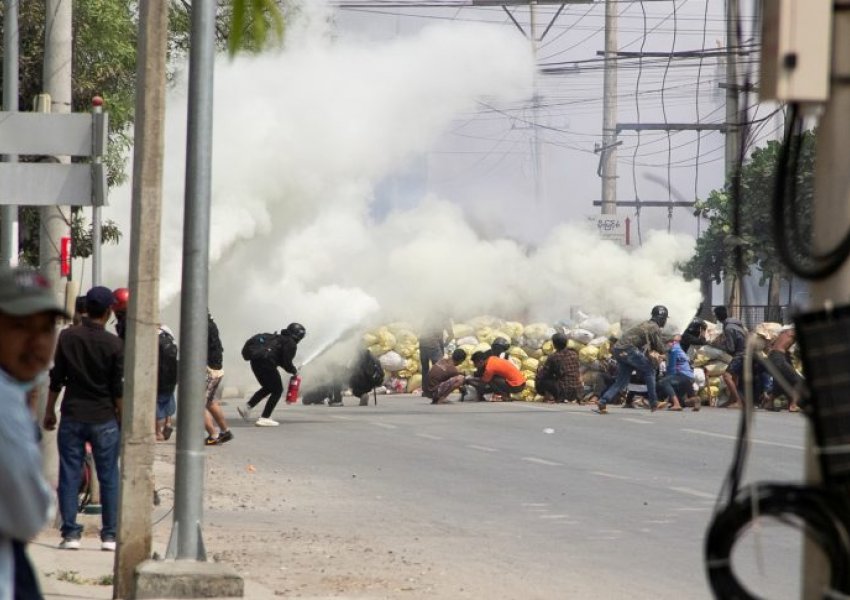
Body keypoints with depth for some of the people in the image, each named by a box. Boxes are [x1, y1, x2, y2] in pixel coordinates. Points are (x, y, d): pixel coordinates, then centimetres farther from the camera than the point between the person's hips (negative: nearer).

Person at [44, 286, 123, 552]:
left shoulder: (67, 337, -2)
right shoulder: (114, 344, -8)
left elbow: (56, 379, 2)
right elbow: (118, 388, -5)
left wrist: (49, 411, 12)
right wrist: (123, 419, 6)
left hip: (72, 417, 1)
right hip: (104, 419, -1)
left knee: (69, 476, 5)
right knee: (108, 478, 6)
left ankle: (70, 533, 1)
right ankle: (109, 535, 6)